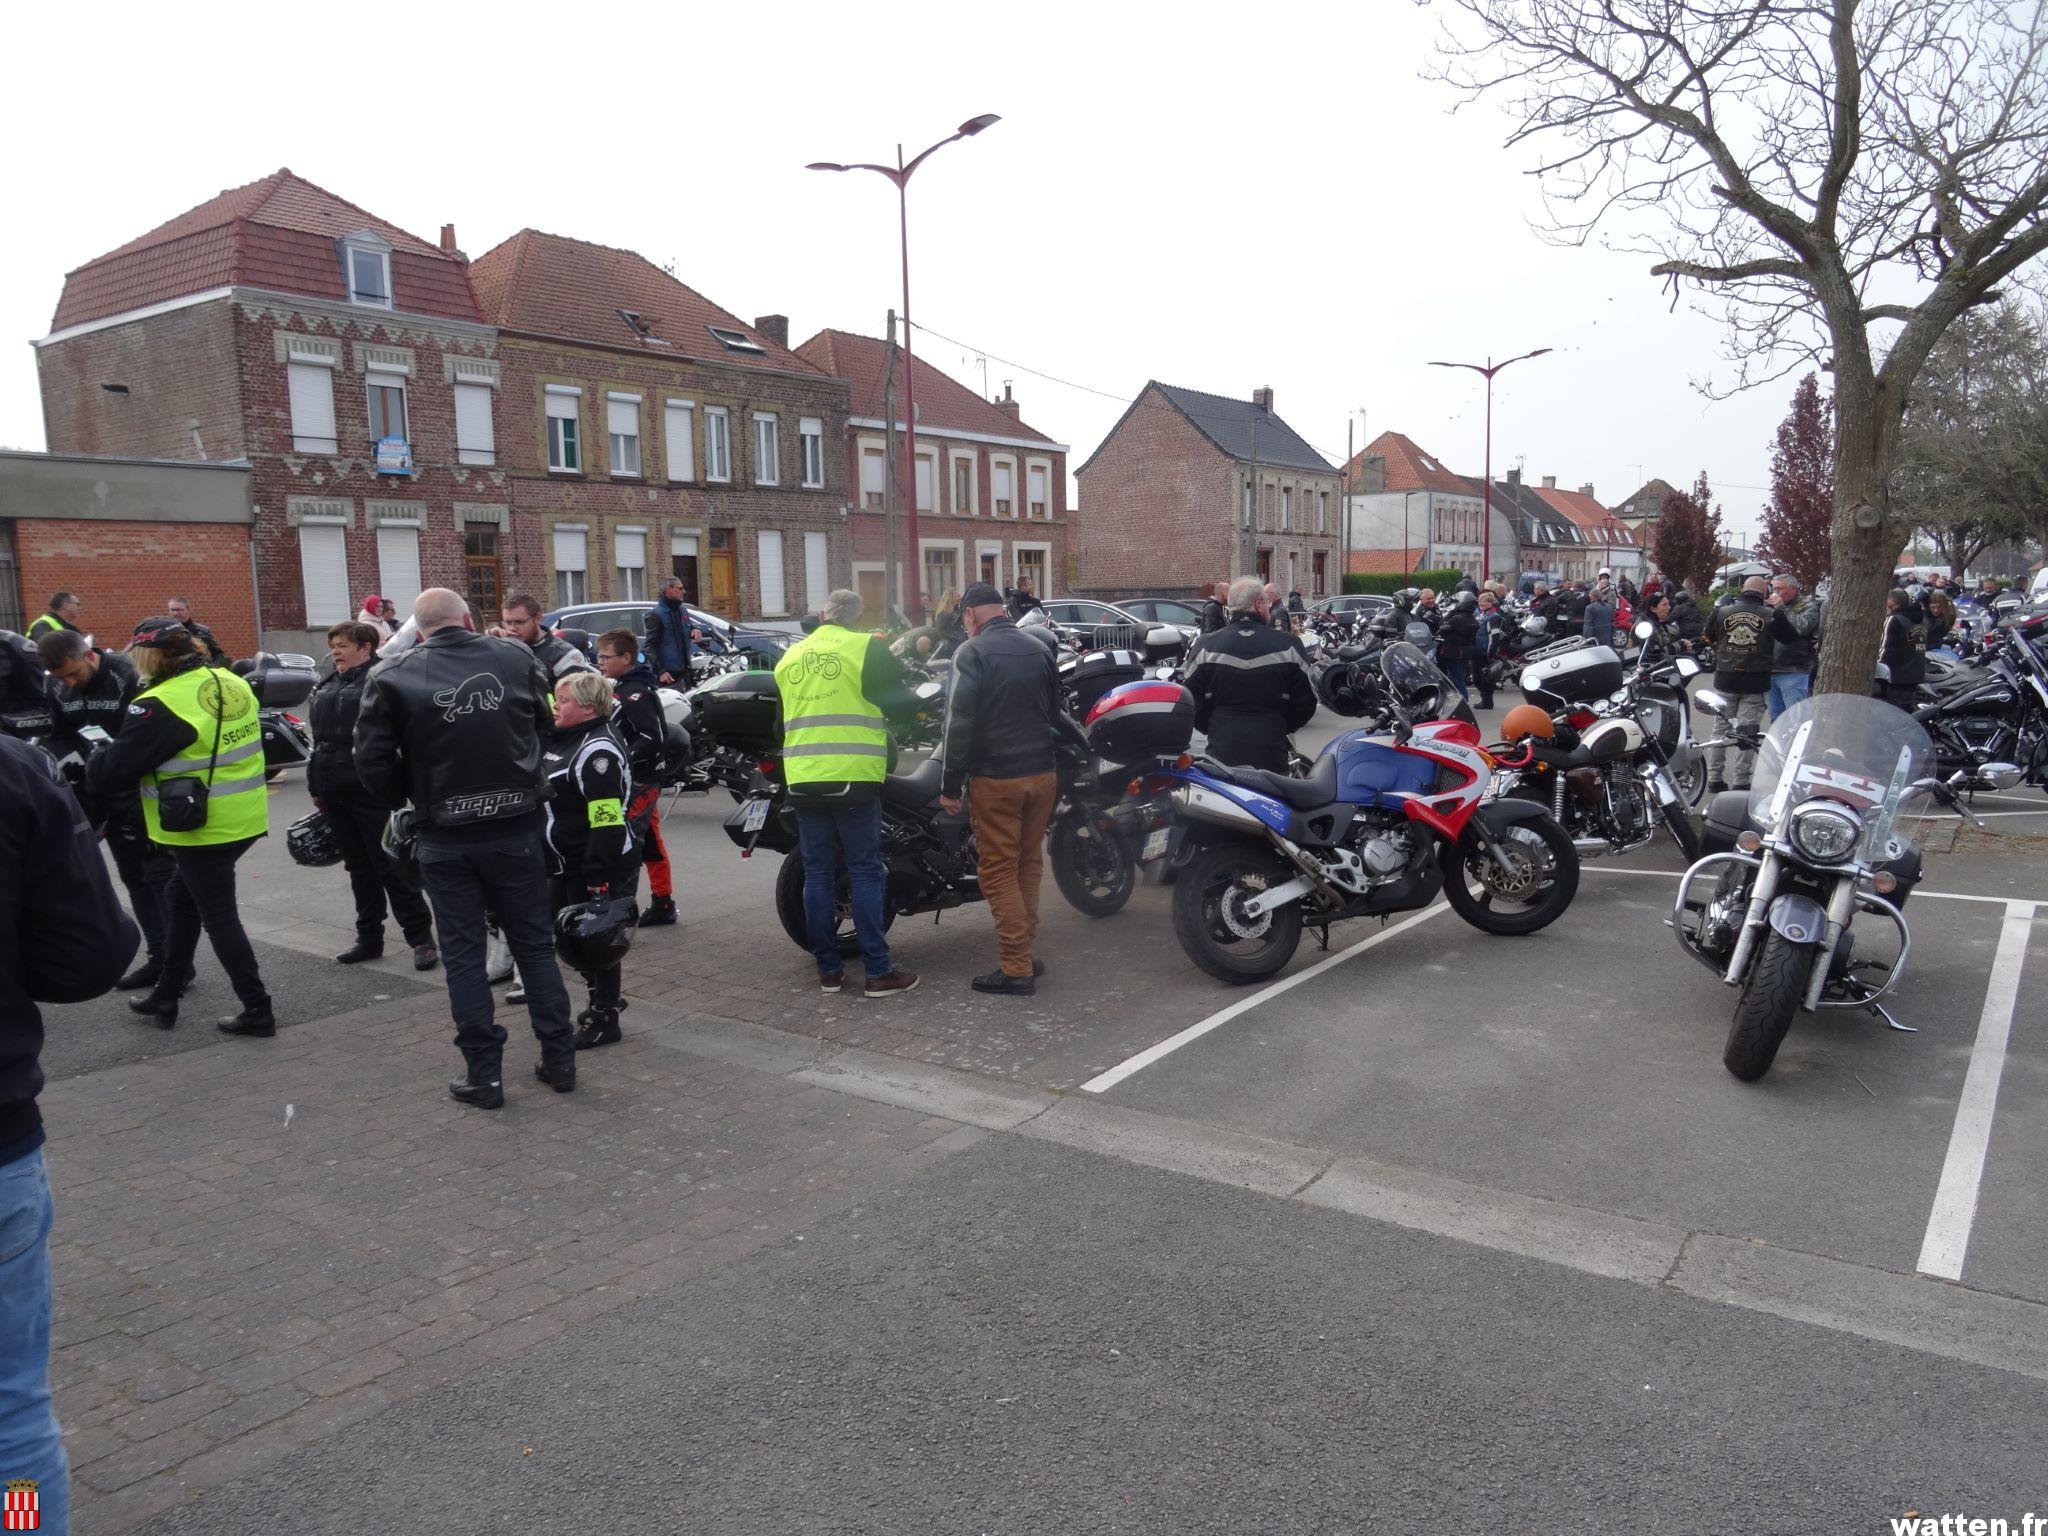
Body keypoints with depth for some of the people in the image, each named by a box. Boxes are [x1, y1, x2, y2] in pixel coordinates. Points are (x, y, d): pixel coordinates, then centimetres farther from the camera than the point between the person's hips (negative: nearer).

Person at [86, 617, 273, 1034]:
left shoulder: (160, 705, -20)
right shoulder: (231, 683, 3)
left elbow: (115, 770, -15)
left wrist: (91, 769, 8)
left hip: (204, 830, -8)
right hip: (245, 820, 8)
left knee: (219, 917, 4)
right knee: (180, 898, 23)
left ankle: (257, 1011, 10)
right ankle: (166, 994, 33)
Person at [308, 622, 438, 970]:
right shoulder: (328, 686, 17)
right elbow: (320, 738, 22)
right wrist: (317, 786, 19)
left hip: (370, 789, -8)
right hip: (336, 791, 8)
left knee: (390, 865, -5)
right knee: (359, 868, 14)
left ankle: (421, 937, 1)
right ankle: (369, 937, 22)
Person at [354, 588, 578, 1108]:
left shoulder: (392, 677, -6)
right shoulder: (517, 657, -1)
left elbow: (373, 760, -8)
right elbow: (545, 723, 11)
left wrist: (406, 799, 10)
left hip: (445, 837, -1)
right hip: (515, 828, 2)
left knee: (463, 954, 10)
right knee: (535, 944, 14)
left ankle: (483, 1073, 13)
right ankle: (558, 1057, 20)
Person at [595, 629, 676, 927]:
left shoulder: (636, 693, -15)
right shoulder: (621, 689, 16)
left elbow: (654, 735, -23)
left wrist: (623, 758, -25)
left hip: (638, 781, -10)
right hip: (635, 780, 10)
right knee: (650, 844, 13)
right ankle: (663, 906, 20)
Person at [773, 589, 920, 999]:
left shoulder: (788, 657, 16)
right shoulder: (868, 647, -2)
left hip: (802, 780, 5)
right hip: (853, 778, -5)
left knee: (818, 874, 9)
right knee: (866, 873, -1)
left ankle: (828, 970, 12)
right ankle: (879, 972, 0)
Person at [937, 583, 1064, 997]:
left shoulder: (973, 652, -9)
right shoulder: (1040, 650, 9)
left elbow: (960, 722, -12)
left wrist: (951, 786, -8)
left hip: (996, 779, -6)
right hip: (1044, 774, 6)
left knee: (999, 871, -1)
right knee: (1029, 865, 15)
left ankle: (1017, 970, -1)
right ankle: (1027, 954, 21)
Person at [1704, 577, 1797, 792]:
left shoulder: (1721, 612, -2)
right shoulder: (1773, 615, -8)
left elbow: (1708, 639, 11)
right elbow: (1793, 638, 5)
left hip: (1725, 680, 2)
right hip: (1755, 683, -2)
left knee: (1721, 728, 13)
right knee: (1748, 731, 4)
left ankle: (1715, 778, 14)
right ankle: (1740, 781, 5)